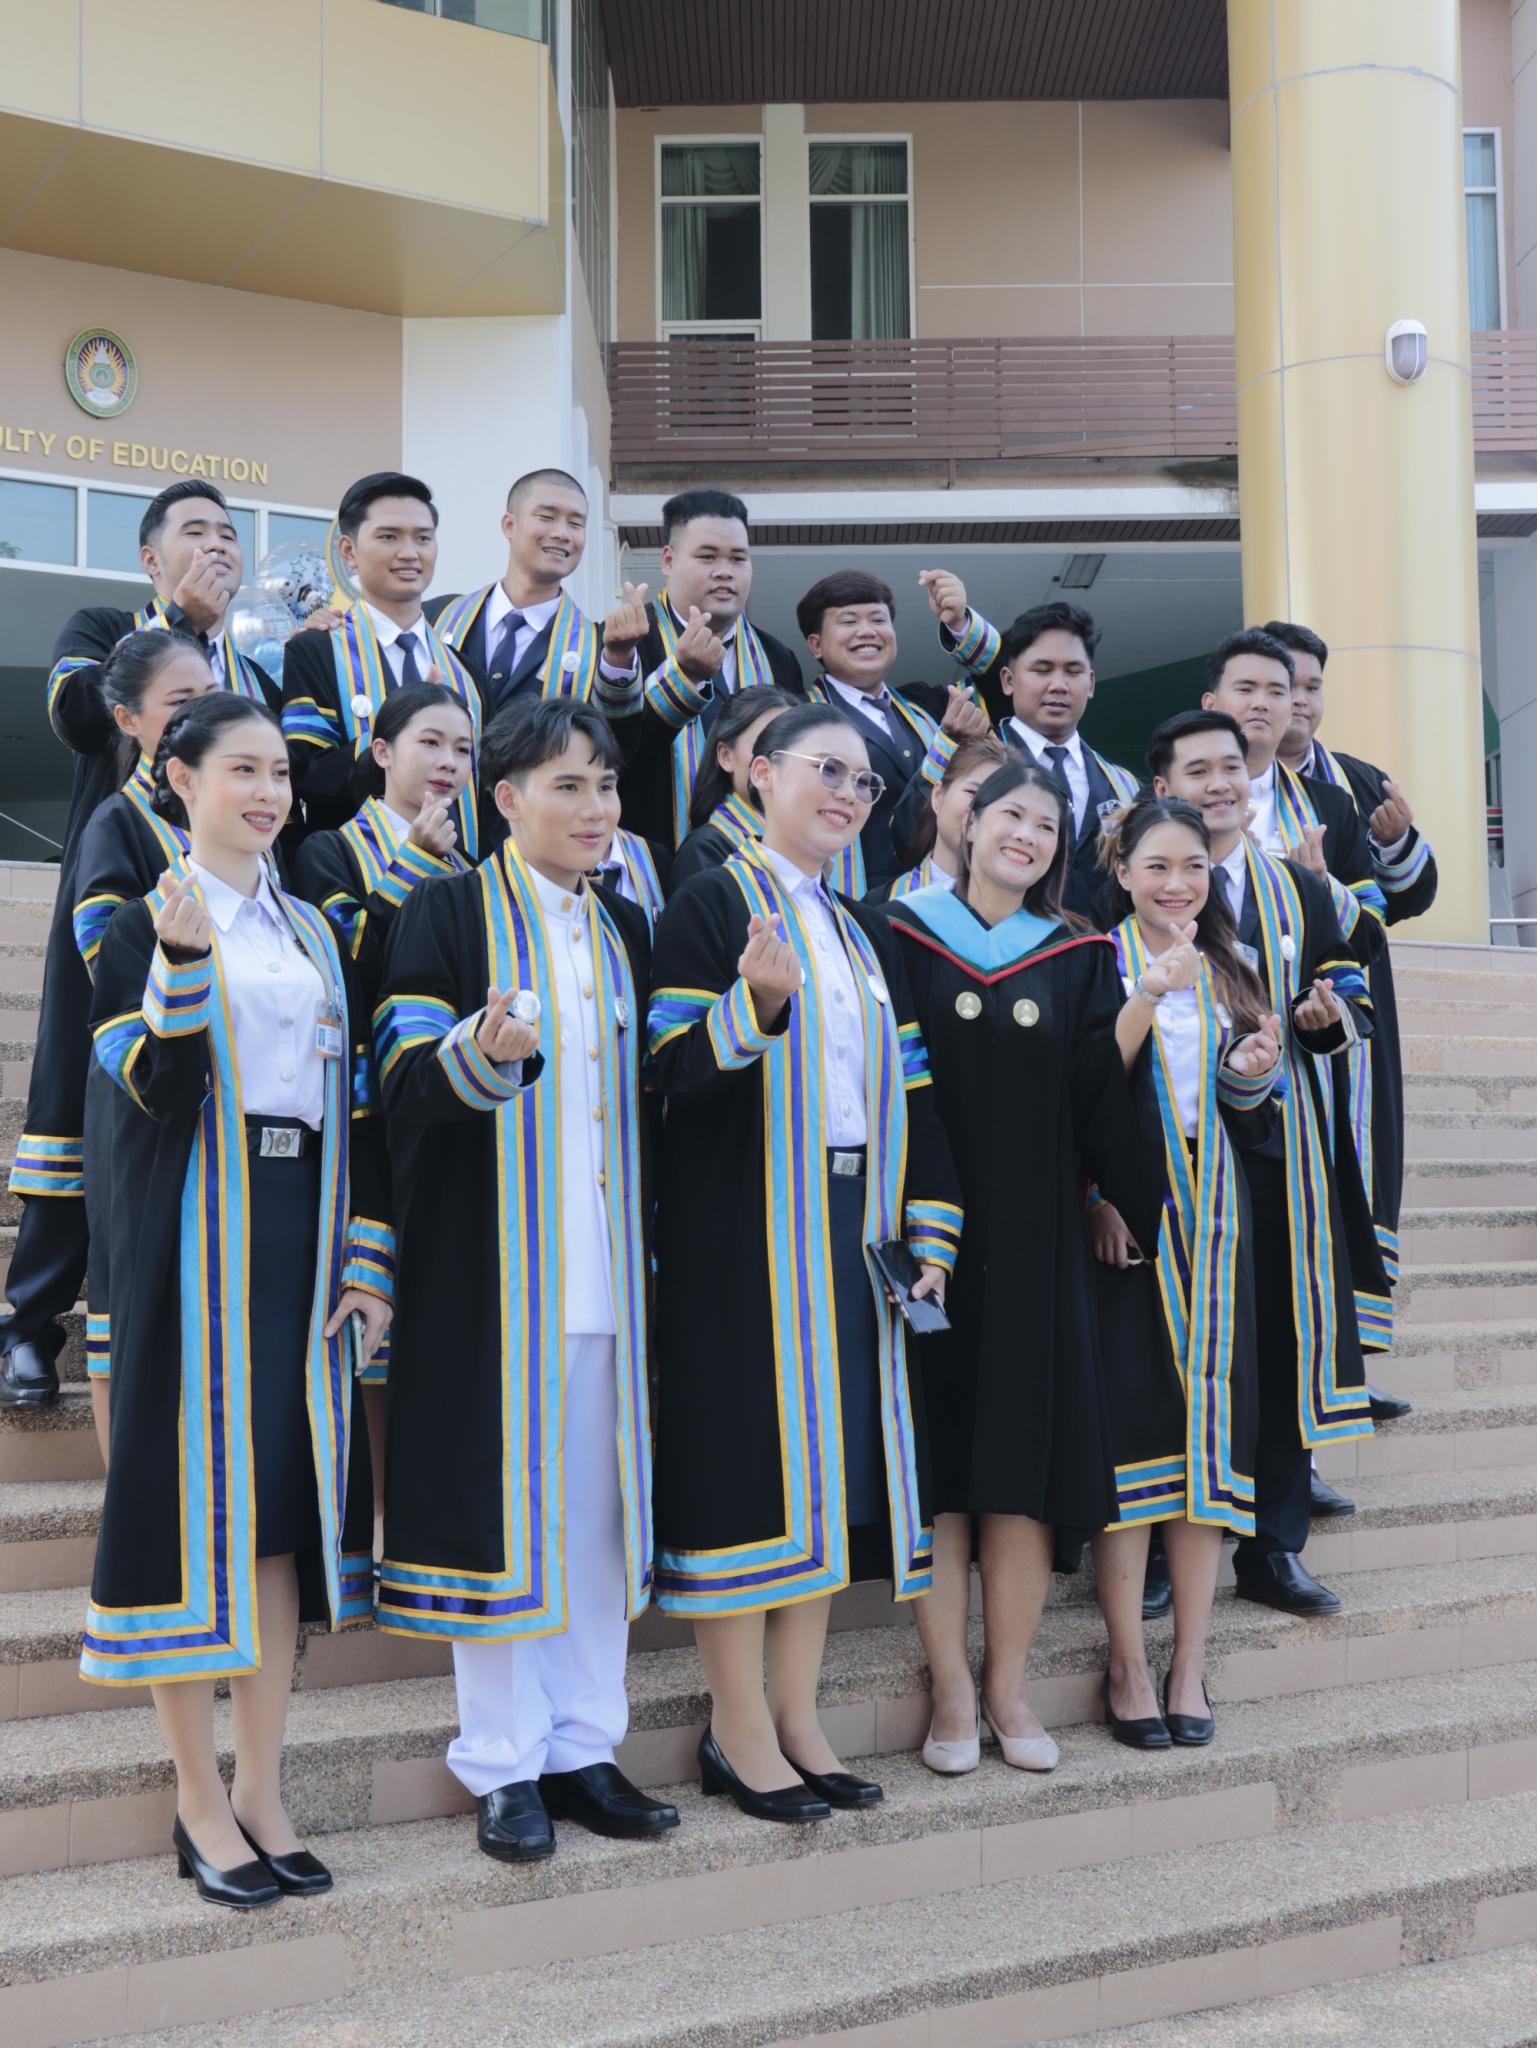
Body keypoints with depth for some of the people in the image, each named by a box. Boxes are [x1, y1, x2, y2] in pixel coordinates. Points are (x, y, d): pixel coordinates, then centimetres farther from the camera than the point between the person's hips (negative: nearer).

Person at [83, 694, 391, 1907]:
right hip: (198, 1238, -5)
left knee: (288, 1494, 6)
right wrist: (183, 962, -28)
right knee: (198, 1489, -3)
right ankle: (201, 1801, 9)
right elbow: (163, 1089, -13)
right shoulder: (140, 930, -1)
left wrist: (370, 1262, 5)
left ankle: (261, 1786, 15)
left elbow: (357, 1104, 12)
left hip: (306, 1238, 5)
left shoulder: (313, 932, 15)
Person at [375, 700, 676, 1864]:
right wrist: (485, 1050, -31)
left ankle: (582, 1746, 16)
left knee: (599, 1500, 6)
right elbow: (403, 1081, -11)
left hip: (606, 1270, 5)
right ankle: (504, 1765, 8)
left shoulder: (627, 930, 15)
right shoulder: (448, 915, -1)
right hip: (493, 1264, -5)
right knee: (502, 1497, -3)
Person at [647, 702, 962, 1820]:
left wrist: (928, 1232, 7)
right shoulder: (707, 907, -3)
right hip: (744, 1233, -7)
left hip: (852, 1232, 7)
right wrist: (757, 1000, -31)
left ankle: (796, 1716, 17)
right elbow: (678, 1072, -13)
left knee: (831, 1461, 7)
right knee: (749, 1457, -5)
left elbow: (911, 1090, 15)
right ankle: (739, 1729, 6)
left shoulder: (868, 932, 17)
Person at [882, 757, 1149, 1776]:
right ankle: (953, 1689, 8)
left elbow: (1103, 1101, 3)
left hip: (1035, 1239, 2)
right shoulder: (901, 939, 3)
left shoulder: (1077, 959, 9)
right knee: (938, 1457, 0)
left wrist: (1125, 1207, -9)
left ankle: (1009, 1683, 13)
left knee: (1026, 1457, 3)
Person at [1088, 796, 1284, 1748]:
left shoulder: (1231, 974, 15)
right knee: (1129, 1421, -6)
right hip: (1123, 1215, -4)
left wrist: (1256, 1075, -3)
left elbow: (1252, 1126, 18)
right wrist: (1146, 998, -23)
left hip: (1212, 1222, 4)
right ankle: (1129, 1664, 3)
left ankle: (1190, 1663, 10)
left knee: (1210, 1420, 2)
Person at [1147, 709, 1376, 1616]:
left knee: (1284, 1342, 5)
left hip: (1279, 1151, 4)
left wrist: (1331, 1014, -8)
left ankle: (1274, 1549, 18)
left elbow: (1352, 994, 14)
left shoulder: (1301, 890, 14)